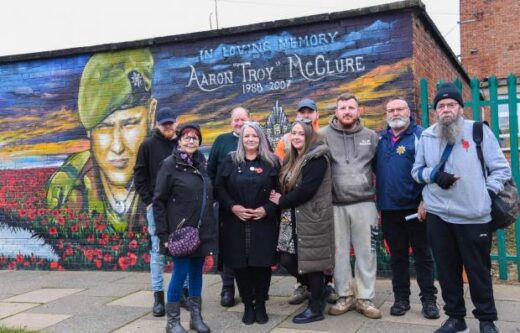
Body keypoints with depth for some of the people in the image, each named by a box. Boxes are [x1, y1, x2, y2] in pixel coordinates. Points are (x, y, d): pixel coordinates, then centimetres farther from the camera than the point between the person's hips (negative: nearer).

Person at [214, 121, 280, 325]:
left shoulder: (271, 162, 4)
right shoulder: (230, 161, 6)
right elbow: (219, 188, 3)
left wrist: (267, 209, -11)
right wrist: (232, 207, -10)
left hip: (264, 223, -1)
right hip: (236, 223, 1)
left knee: (262, 264, 0)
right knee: (240, 265, 2)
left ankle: (260, 305, 16)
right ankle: (248, 305, 17)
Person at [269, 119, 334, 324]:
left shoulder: (317, 158, -13)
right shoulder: (293, 159, 16)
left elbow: (306, 190, -21)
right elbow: (285, 186, 17)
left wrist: (281, 201, -11)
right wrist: (280, 199, -3)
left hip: (311, 219, -9)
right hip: (293, 219, 9)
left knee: (310, 260, -1)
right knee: (286, 259, 8)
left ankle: (316, 308, 13)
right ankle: (318, 289, 28)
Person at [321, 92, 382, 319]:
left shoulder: (371, 136, 8)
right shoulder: (324, 135, 1)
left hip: (364, 202, 1)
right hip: (335, 204, -1)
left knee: (366, 251, 4)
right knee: (339, 251, 6)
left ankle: (365, 298, 16)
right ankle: (344, 296, 20)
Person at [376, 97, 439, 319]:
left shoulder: (420, 136, -5)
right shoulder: (380, 140, 11)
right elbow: (374, 169, 16)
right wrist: (378, 201, 6)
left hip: (415, 208, -4)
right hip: (389, 209, 4)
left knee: (422, 255, 6)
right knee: (397, 256, 12)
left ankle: (429, 299, 16)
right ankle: (401, 298, 22)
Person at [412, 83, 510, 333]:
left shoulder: (479, 131, -1)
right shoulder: (427, 136, 8)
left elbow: (501, 169, 2)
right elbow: (417, 170, 14)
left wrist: (486, 195, -7)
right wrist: (435, 175, -6)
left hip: (474, 216, -3)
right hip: (437, 216, 3)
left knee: (479, 270, 7)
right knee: (446, 270, 11)